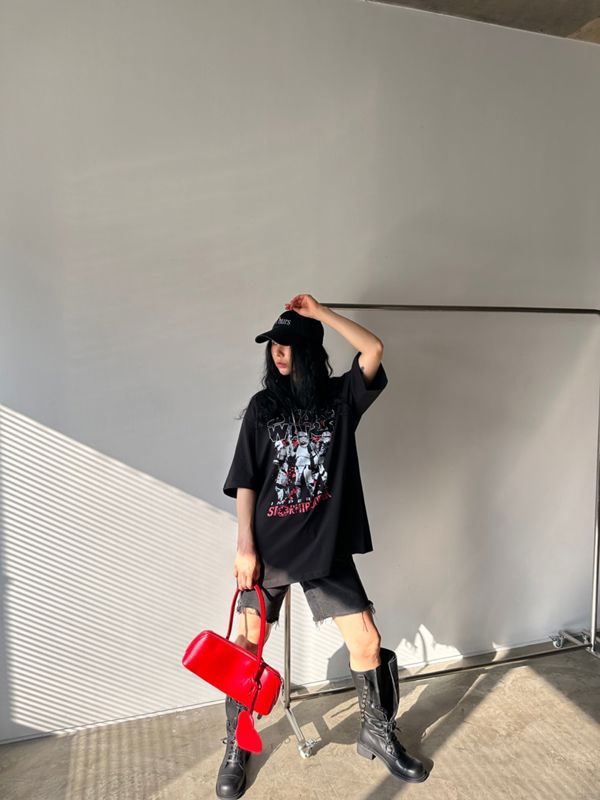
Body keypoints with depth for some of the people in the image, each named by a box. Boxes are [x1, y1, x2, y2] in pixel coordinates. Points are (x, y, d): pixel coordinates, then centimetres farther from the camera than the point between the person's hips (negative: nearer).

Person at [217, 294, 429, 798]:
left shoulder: (341, 397, 2)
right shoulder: (263, 405, 1)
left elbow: (374, 349, -14)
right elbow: (245, 481, -1)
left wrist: (319, 312, -9)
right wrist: (245, 546, -7)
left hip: (328, 548, 0)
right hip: (268, 548, 0)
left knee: (367, 641, 3)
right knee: (248, 644, 8)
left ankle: (378, 733, 29)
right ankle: (236, 747, 31)